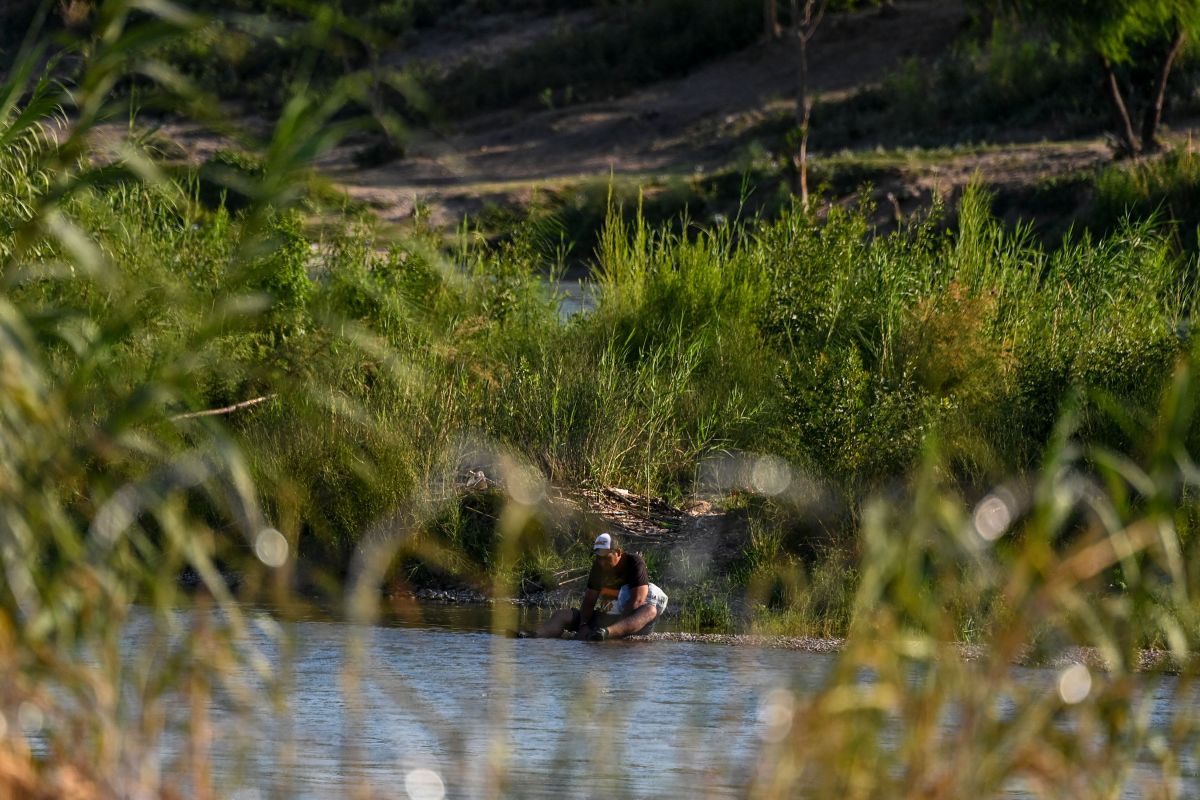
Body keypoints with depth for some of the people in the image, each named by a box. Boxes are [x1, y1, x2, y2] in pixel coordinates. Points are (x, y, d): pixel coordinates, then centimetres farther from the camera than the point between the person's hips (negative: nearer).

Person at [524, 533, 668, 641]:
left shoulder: (635, 562, -13)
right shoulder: (599, 566, 3)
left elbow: (637, 601, -22)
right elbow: (589, 601, 0)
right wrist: (584, 625, -20)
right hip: (605, 615, 6)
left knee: (651, 610, -39)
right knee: (563, 615, -11)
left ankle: (607, 632, -65)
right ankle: (536, 638, -41)